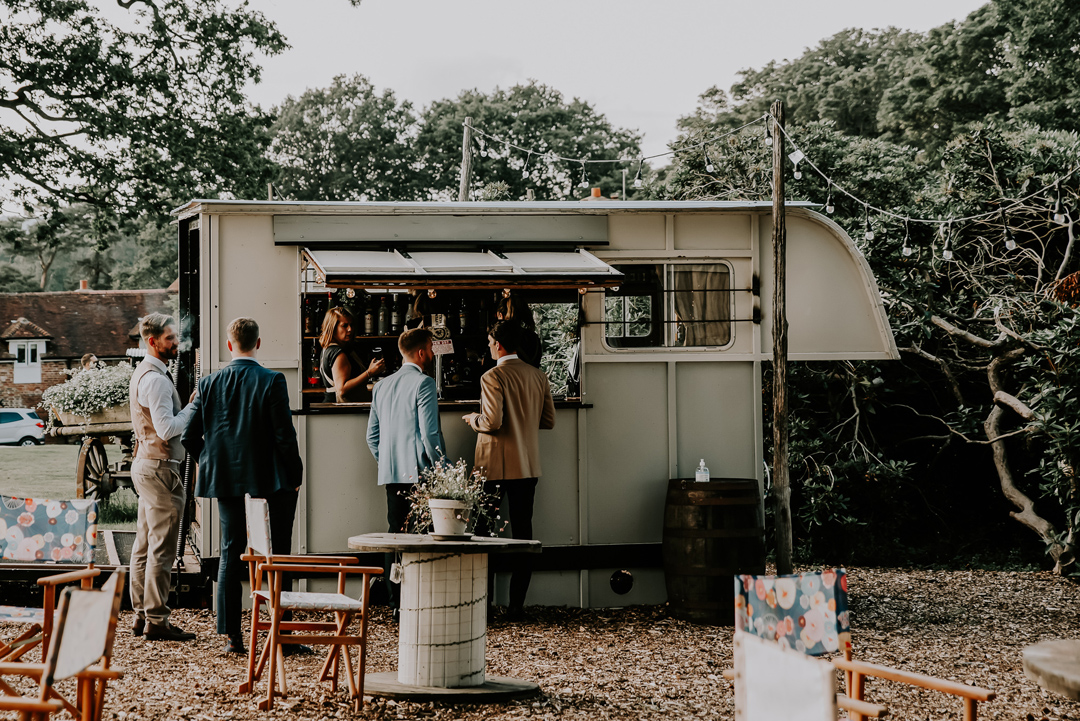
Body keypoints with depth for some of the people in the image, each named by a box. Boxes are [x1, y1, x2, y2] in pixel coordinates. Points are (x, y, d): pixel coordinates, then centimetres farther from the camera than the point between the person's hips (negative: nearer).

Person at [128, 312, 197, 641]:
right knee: (162, 548, -8)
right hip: (160, 467, -11)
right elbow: (166, 429, -24)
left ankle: (141, 615, 18)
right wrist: (193, 408, -11)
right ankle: (156, 622, -6)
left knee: (144, 546, 13)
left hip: (146, 464, 11)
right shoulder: (156, 379, -17)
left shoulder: (143, 373, 15)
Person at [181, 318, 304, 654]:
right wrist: (295, 475, 0)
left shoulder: (209, 383, 1)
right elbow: (285, 434, -12)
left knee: (230, 554, 8)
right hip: (269, 481, -3)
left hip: (226, 479, 3)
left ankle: (232, 635, 6)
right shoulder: (272, 381, -10)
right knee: (279, 556, 5)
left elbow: (189, 436, 2)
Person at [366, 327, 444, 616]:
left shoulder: (382, 386, 14)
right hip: (419, 473, -7)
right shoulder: (423, 384, -9)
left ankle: (396, 604, 9)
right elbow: (429, 433, -14)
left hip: (391, 474, 7)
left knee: (395, 537, 8)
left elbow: (372, 435, 16)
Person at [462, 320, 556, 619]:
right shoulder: (539, 376, 5)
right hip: (528, 467, 5)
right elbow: (549, 420, 10)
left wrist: (473, 419, -1)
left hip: (495, 467, -5)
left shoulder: (493, 377, -14)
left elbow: (492, 422, -20)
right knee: (522, 534, 7)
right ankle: (517, 603, 7)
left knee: (483, 531, 5)